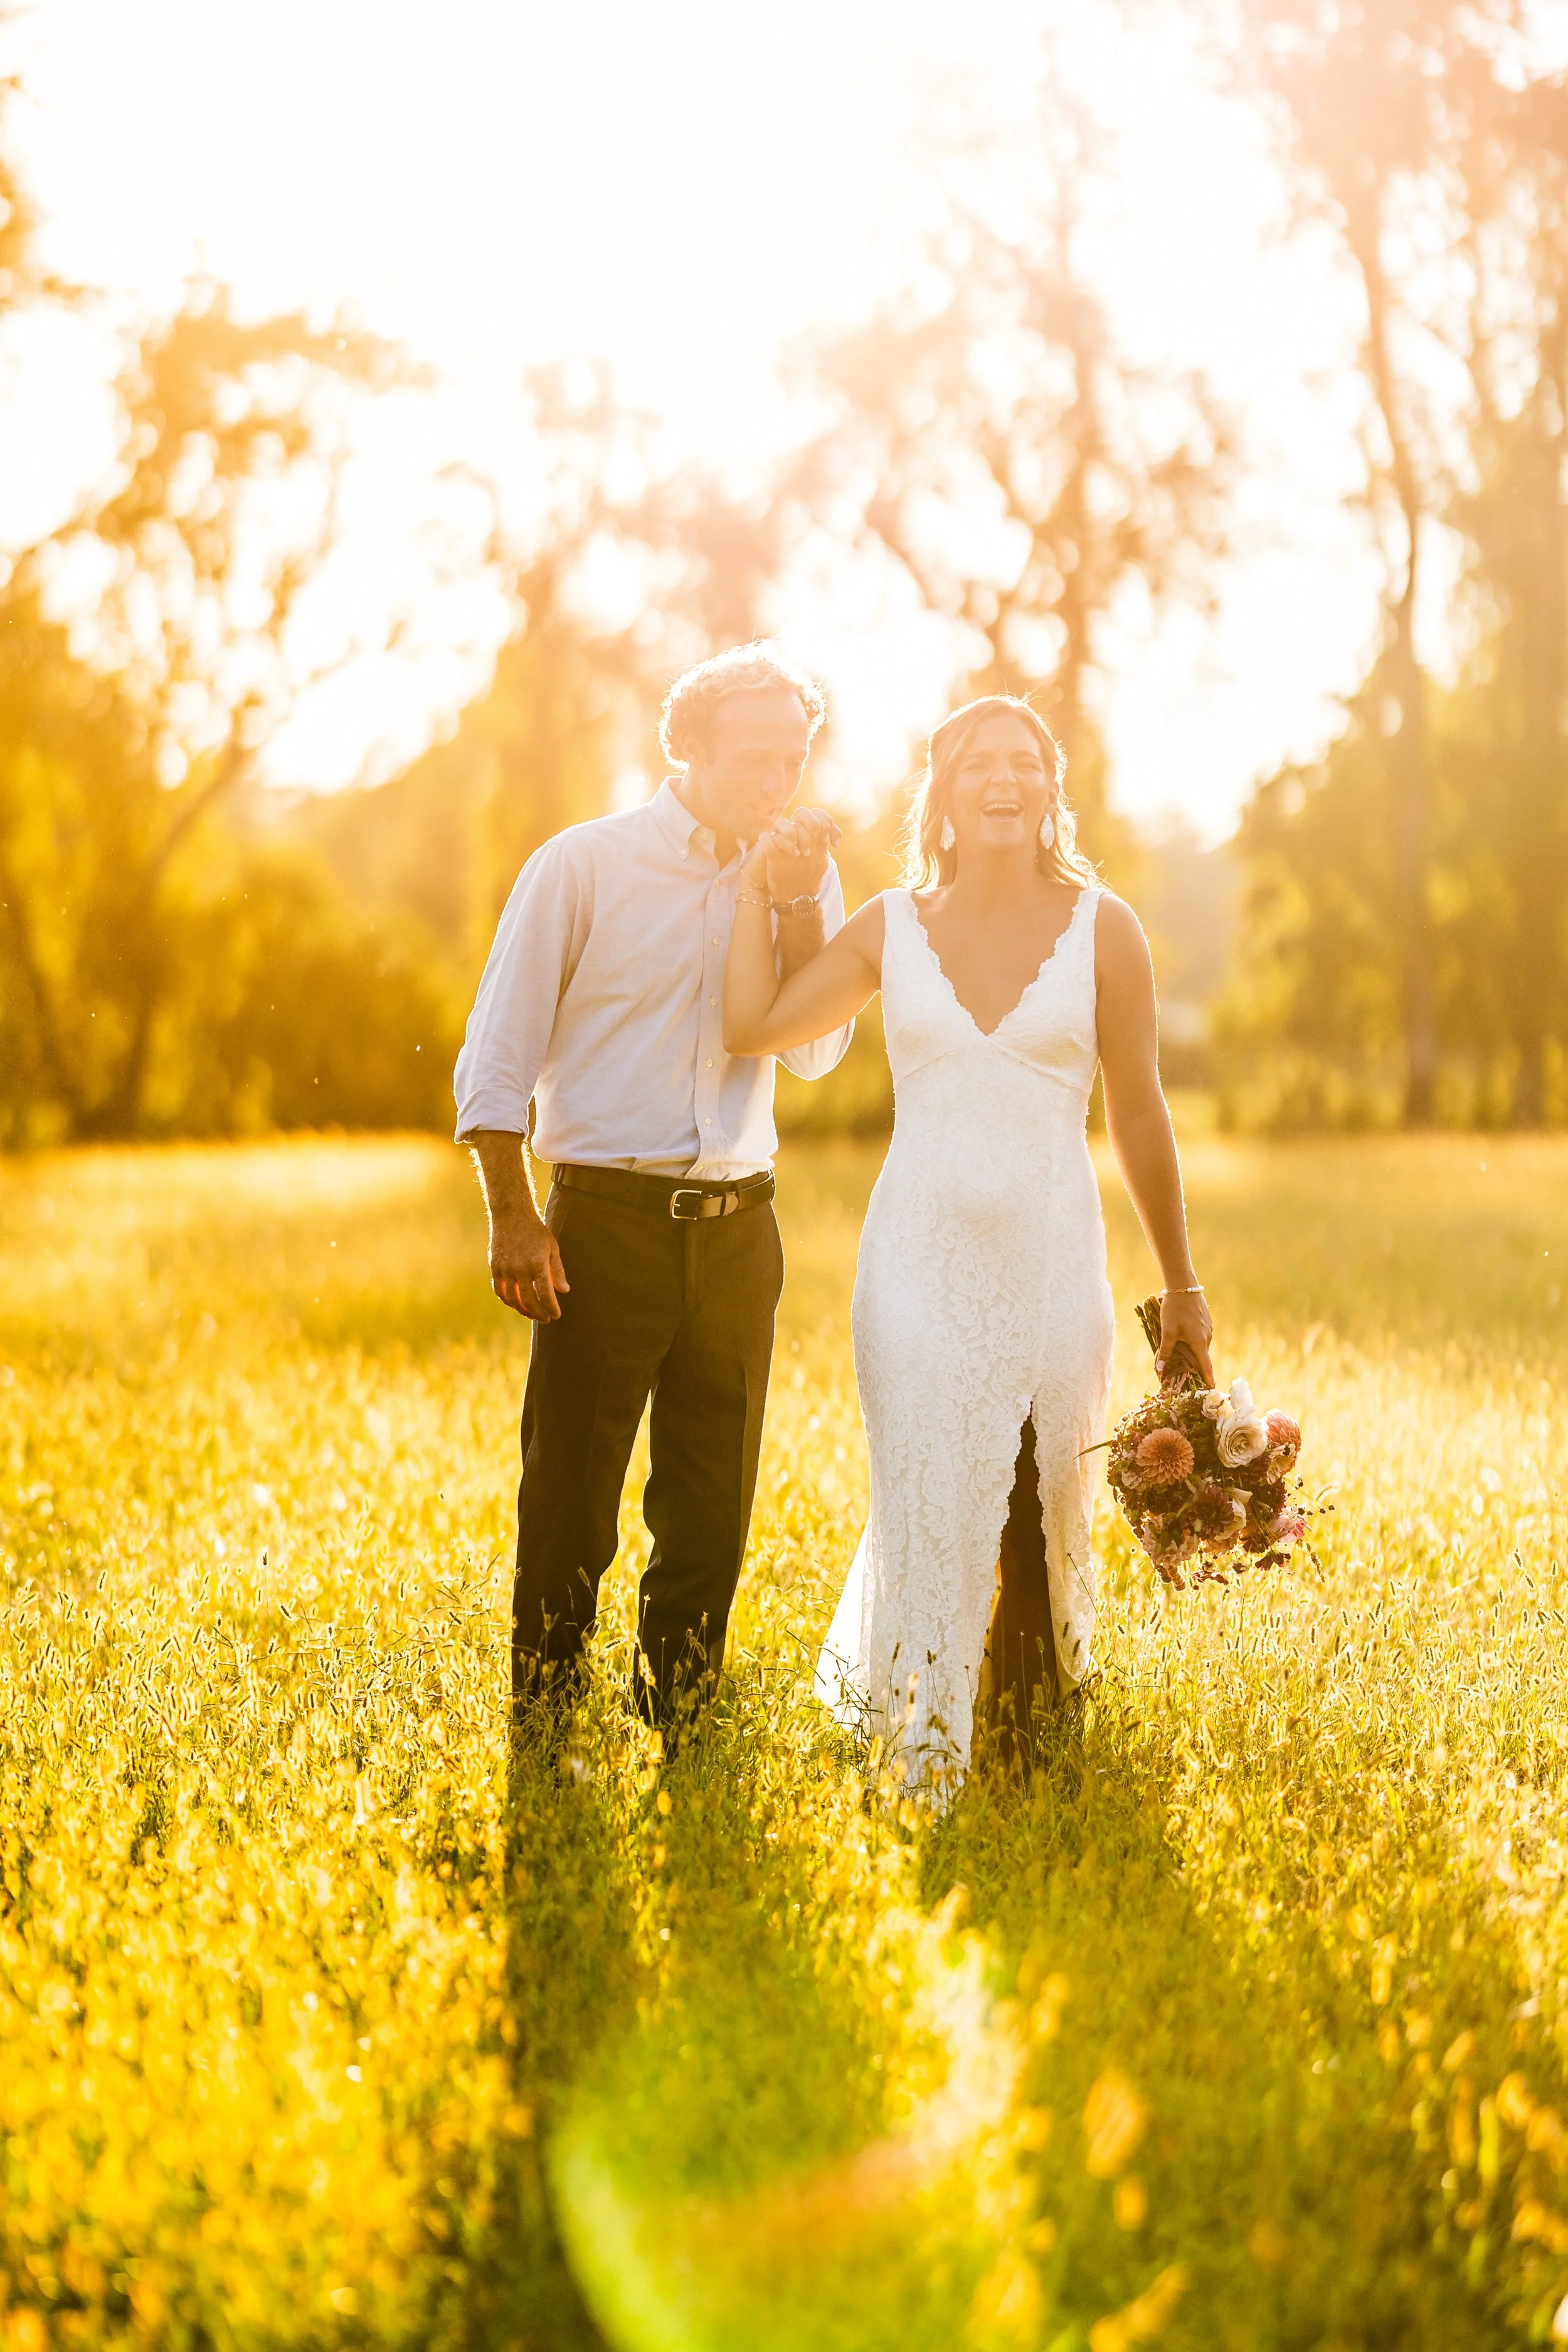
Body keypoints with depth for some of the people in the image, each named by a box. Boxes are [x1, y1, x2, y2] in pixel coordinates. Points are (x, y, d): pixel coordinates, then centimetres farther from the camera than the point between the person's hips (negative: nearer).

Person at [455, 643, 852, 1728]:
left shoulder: (800, 875, 10)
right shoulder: (586, 864, -1)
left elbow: (817, 1050, 0)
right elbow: (496, 1054, -2)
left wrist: (795, 902, -10)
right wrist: (512, 1218, -11)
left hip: (736, 1230, 4)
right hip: (607, 1221, -4)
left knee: (712, 1517, 9)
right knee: (570, 1509, -2)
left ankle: (678, 1730, 21)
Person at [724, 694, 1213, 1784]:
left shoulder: (1099, 924, 1)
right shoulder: (894, 926, 5)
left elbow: (1139, 1112, 4)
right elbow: (753, 1026, 1)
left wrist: (1181, 1283, 6)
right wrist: (759, 890, 2)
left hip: (1051, 1258, 0)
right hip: (920, 1255, 0)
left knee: (1046, 1509, 7)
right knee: (927, 1508, -1)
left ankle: (1037, 1739, 30)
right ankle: (920, 1756, 16)